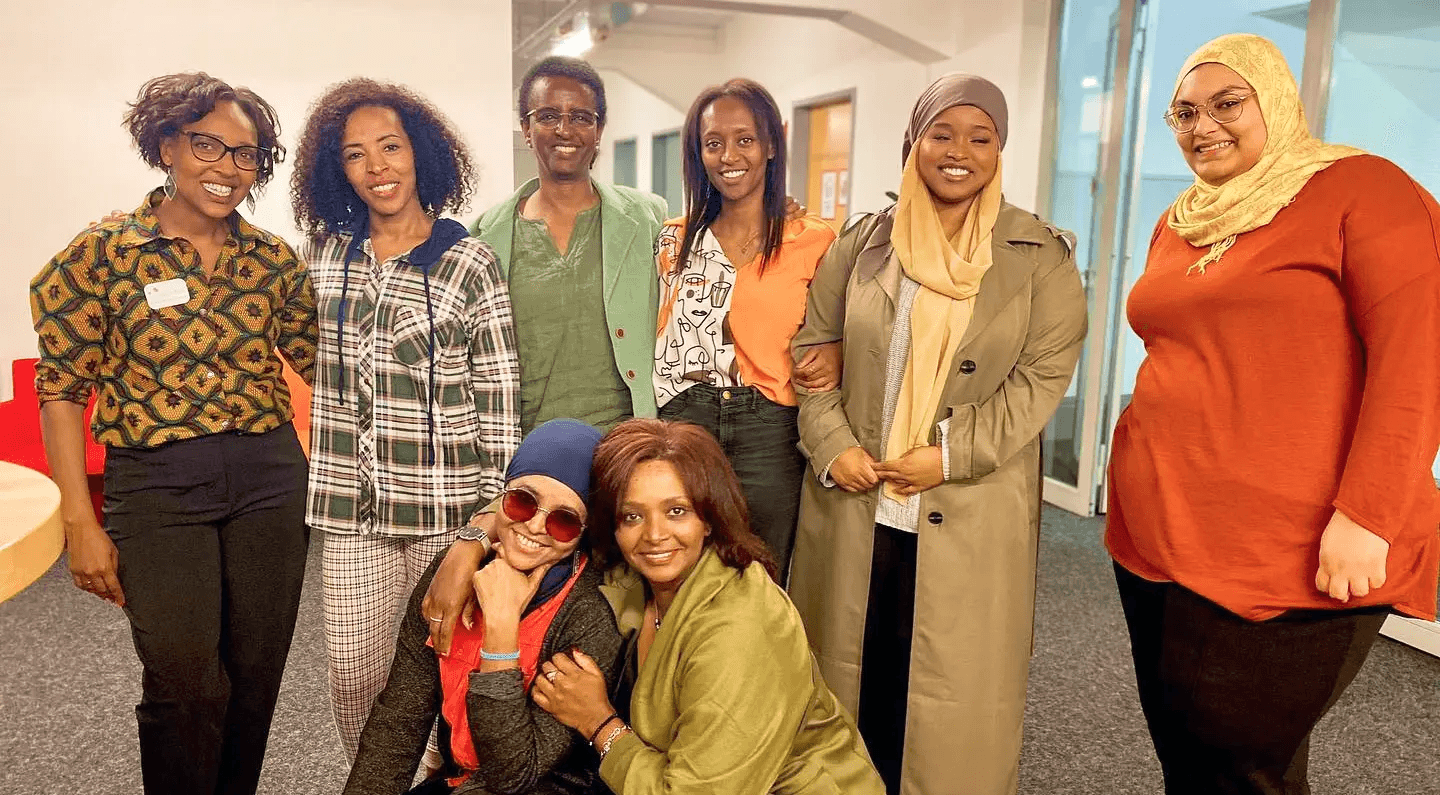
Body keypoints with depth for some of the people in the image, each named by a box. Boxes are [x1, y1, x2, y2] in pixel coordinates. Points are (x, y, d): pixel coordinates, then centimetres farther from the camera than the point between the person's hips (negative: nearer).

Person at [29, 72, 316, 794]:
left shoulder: (272, 259, 5)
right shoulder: (104, 253, -3)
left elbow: (324, 362, 12)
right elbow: (61, 390, -1)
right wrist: (81, 524, -4)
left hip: (270, 479, 3)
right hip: (156, 485, -3)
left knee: (256, 679, 11)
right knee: (185, 686, -4)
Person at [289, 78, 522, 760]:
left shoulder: (468, 262, -4)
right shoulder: (323, 251, 7)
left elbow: (499, 394, -4)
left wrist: (498, 502, -6)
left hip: (446, 503, -3)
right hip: (352, 506, 3)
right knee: (353, 674, 6)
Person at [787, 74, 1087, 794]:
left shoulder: (1041, 257, 1)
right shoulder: (863, 244, 7)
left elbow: (1044, 374, -5)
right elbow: (813, 348, 7)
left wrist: (951, 455, -14)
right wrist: (832, 446, -6)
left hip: (969, 519, -2)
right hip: (854, 503, 2)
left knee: (952, 687, 6)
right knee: (847, 670, 13)